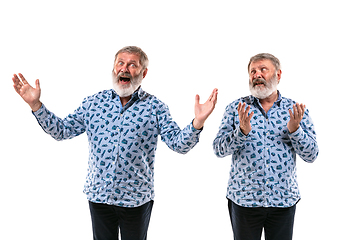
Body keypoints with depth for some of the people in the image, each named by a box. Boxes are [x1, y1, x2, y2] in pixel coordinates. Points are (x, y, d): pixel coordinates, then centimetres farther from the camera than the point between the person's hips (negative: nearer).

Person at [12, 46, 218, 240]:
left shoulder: (154, 107, -5)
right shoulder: (93, 103, 1)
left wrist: (198, 121, -29)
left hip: (137, 199, -2)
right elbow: (61, 130, 5)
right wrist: (36, 104, -4)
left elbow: (179, 144, -11)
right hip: (98, 196, 2)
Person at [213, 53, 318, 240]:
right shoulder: (236, 108, 1)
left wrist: (294, 129, -17)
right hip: (244, 199, -1)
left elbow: (311, 155, 0)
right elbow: (219, 150, -6)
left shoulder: (296, 110, 3)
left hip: (284, 200, 1)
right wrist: (242, 131, -23)